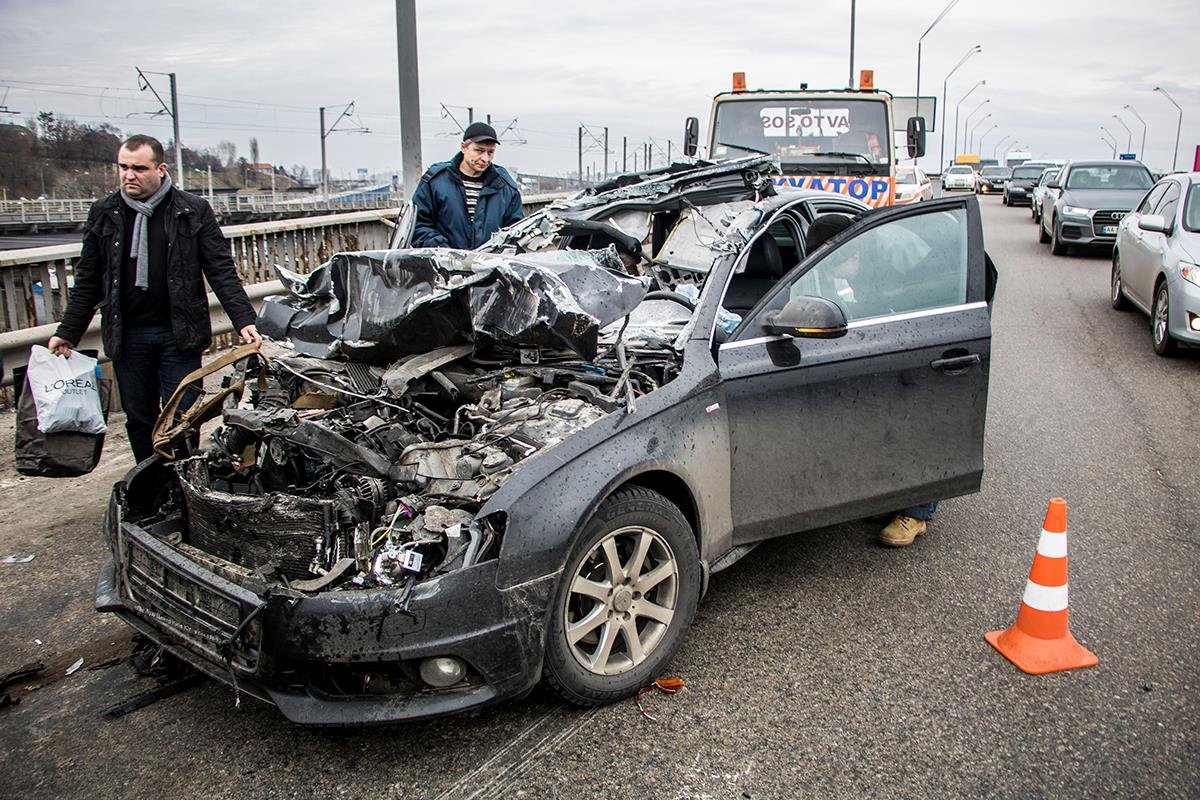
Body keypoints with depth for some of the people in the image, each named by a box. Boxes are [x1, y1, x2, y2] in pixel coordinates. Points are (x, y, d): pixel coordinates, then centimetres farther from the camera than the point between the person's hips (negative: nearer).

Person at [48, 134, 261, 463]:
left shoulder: (193, 211, -1)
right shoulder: (104, 213, 6)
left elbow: (222, 271, -2)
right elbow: (87, 281, 12)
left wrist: (243, 319, -12)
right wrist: (67, 332, 9)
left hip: (179, 334, -3)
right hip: (126, 336, 3)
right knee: (138, 420, 10)